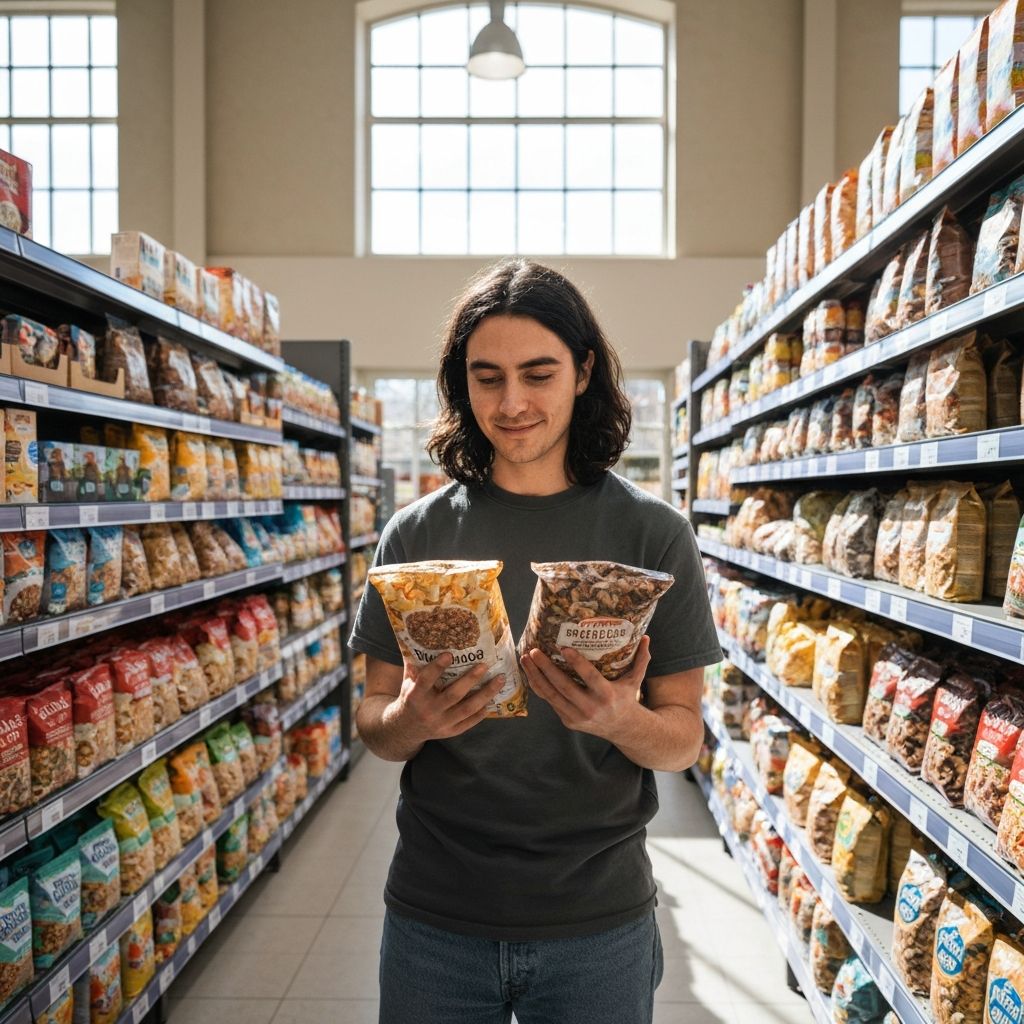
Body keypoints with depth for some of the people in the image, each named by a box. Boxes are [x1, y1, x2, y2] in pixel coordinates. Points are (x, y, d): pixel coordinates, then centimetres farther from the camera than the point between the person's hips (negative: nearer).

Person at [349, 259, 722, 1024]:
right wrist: (413, 719, -21)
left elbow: (683, 739, -4)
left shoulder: (653, 534, -8)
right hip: (434, 915, 1)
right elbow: (374, 724, 1)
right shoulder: (416, 535, -4)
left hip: (597, 917, -1)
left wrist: (621, 720, -25)